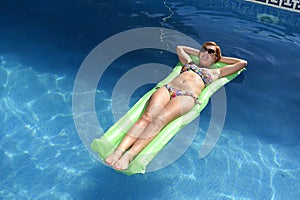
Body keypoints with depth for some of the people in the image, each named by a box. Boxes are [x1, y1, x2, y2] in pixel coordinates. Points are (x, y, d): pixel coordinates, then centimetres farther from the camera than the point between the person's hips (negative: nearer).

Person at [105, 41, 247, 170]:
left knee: (159, 120, -33)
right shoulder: (189, 62, 38)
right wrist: (198, 53, 54)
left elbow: (242, 63, 36)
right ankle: (119, 150, -42)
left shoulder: (215, 72, 30)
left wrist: (220, 58, 41)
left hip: (187, 96, -3)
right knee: (146, 117, -27)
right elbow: (179, 48, 57)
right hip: (167, 88, 3)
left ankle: (129, 156, -47)